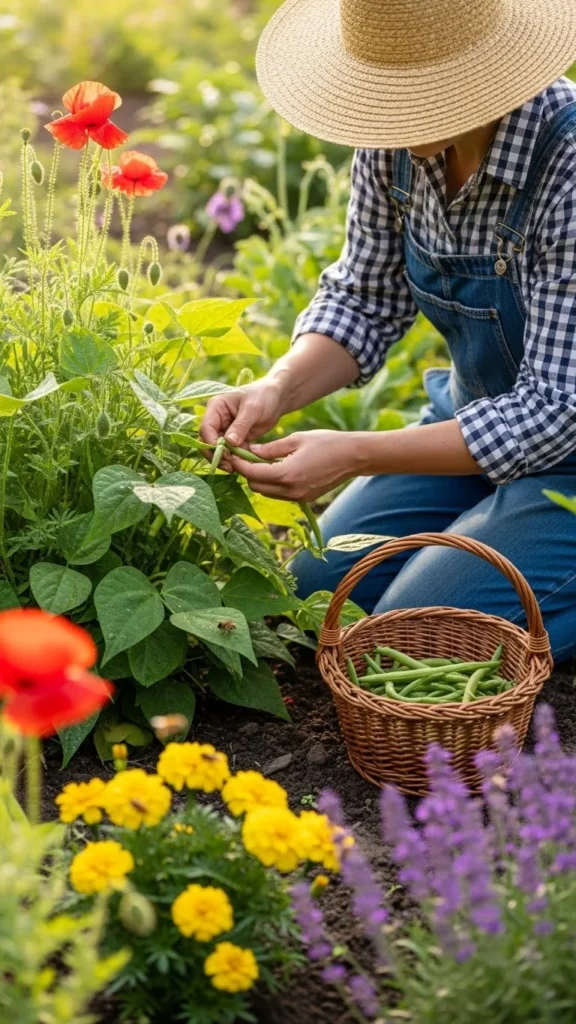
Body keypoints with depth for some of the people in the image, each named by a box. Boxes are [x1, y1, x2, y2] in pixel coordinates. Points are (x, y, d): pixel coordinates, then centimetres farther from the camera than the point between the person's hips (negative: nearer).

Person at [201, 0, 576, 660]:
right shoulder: (395, 142, -12)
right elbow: (366, 298, 0)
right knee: (317, 589, 7)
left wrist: (353, 456, -33)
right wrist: (278, 389, -19)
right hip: (476, 414, 7)